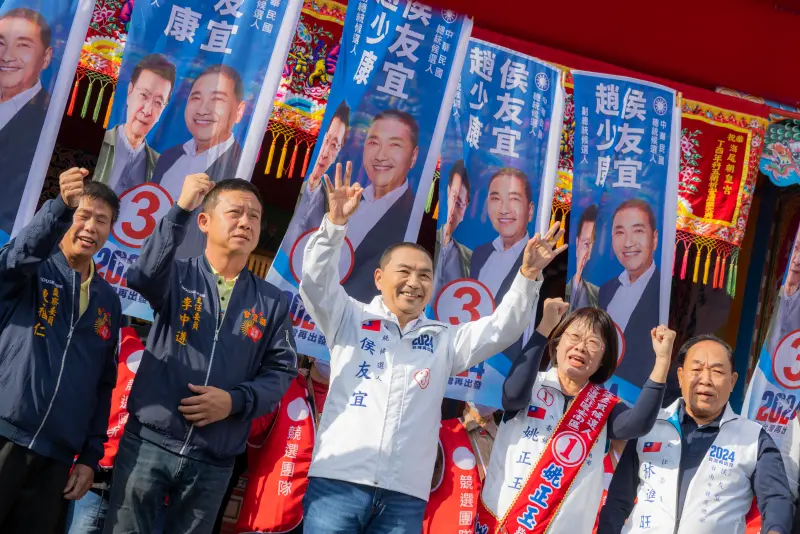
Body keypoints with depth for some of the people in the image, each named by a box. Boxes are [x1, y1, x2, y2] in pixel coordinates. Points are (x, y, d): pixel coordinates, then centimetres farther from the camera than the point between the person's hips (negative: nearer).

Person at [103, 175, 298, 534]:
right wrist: (180, 210, -27)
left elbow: (281, 371, 6)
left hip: (214, 461, 2)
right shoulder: (177, 276, 1)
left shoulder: (272, 302, 9)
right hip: (149, 441, -2)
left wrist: (235, 401, -11)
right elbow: (141, 277, -21)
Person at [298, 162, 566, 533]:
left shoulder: (445, 340, 18)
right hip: (338, 481, -2)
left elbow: (501, 329, 10)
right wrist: (336, 224, -16)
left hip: (405, 496, 3)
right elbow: (316, 282, -3)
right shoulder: (349, 320, 11)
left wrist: (528, 277, -4)